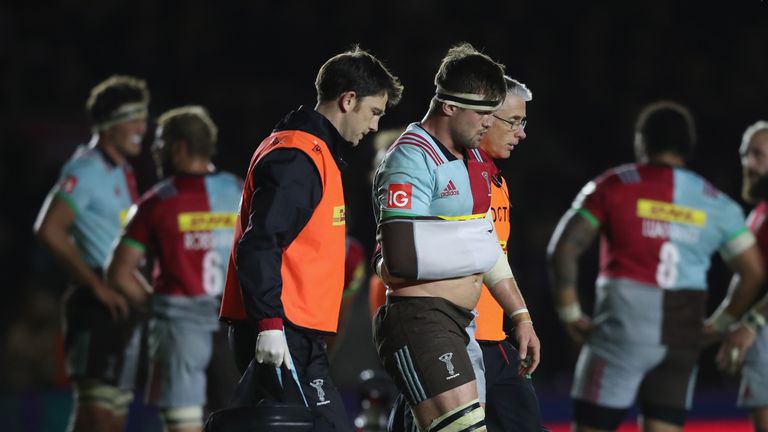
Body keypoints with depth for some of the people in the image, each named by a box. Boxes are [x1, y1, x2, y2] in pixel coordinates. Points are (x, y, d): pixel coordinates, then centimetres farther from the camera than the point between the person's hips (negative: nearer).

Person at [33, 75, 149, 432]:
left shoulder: (122, 173, 18)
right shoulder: (86, 170, -11)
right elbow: (49, 229, -22)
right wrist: (97, 285, -22)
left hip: (120, 306, 10)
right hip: (96, 308, -10)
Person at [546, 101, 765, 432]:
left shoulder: (614, 186, -1)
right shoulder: (716, 203, 9)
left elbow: (563, 249, -8)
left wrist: (570, 314, 1)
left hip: (622, 329, -3)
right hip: (682, 339, 3)